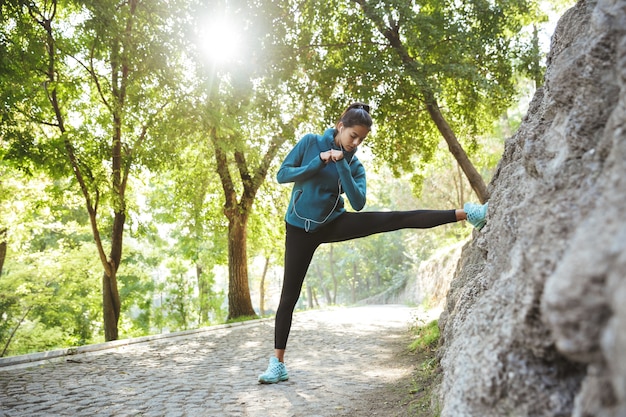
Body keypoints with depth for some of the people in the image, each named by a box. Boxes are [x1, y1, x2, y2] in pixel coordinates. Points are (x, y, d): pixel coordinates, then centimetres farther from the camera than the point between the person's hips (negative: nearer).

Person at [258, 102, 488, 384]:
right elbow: (282, 175, -12)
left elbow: (358, 203, -16)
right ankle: (278, 363, 9)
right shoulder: (310, 143, -7)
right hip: (300, 228, -1)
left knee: (397, 219, -15)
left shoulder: (354, 165, -2)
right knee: (289, 295, -1)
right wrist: (319, 162, -21)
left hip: (332, 223, 2)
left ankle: (463, 215, -20)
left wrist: (342, 167, -24)